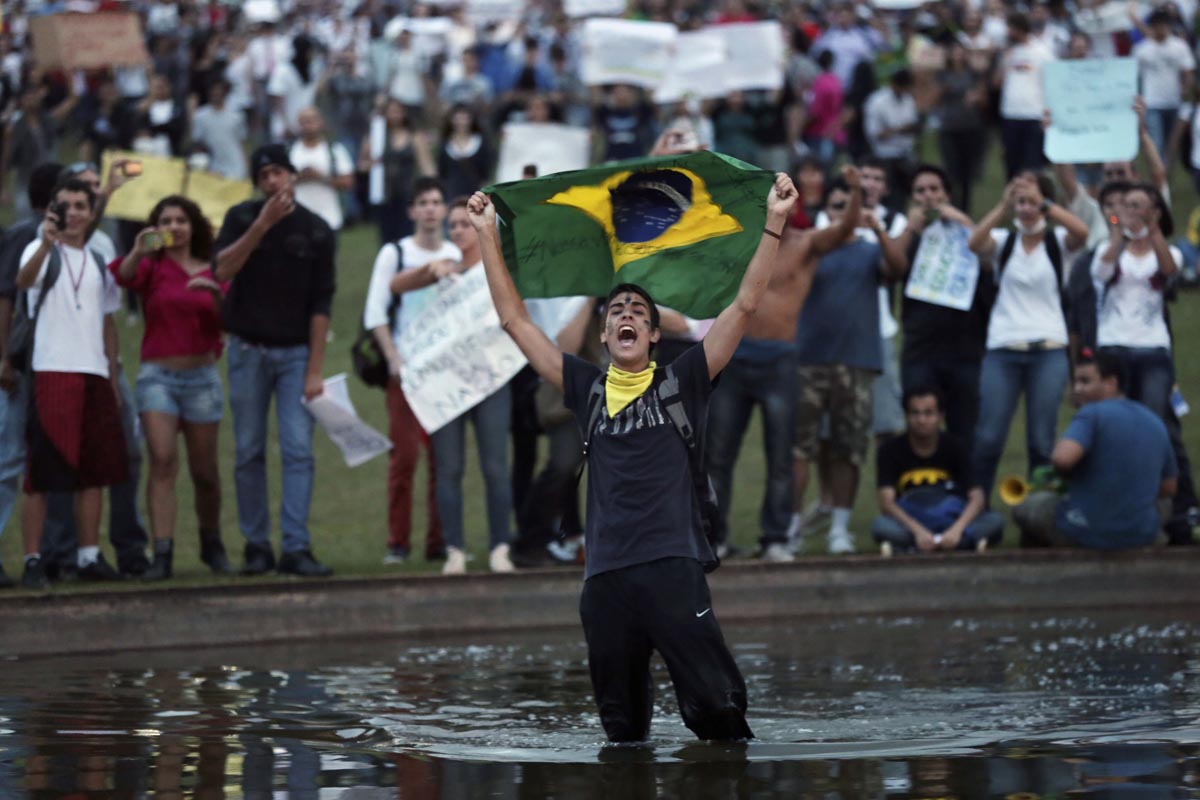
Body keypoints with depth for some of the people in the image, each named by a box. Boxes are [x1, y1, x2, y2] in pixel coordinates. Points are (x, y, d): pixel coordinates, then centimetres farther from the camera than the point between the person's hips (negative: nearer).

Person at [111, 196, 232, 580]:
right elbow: (123, 277, -19)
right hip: (158, 374, -2)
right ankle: (162, 553, -20)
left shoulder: (212, 272, 10)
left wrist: (216, 295, -14)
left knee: (204, 470, 7)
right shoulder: (152, 267, 3)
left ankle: (212, 544, 29)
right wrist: (137, 252, -38)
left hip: (202, 375, 2)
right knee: (163, 461, -17)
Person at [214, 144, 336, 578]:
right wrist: (263, 224, -23)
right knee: (249, 452, 3)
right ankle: (256, 546, 10)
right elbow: (222, 269, -16)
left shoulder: (316, 231, 0)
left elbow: (321, 304, -3)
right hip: (248, 349, 1)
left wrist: (314, 370, -9)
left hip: (295, 351, -1)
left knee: (299, 451, -9)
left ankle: (296, 548, -11)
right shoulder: (242, 218, 1)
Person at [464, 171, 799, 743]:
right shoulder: (587, 389, 16)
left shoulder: (682, 381, 10)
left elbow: (745, 305, 5)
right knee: (621, 726, 6)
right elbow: (514, 319, 19)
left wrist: (774, 224, -1)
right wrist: (488, 235, 17)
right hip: (605, 576, 3)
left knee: (716, 706, -10)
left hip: (672, 566, -3)